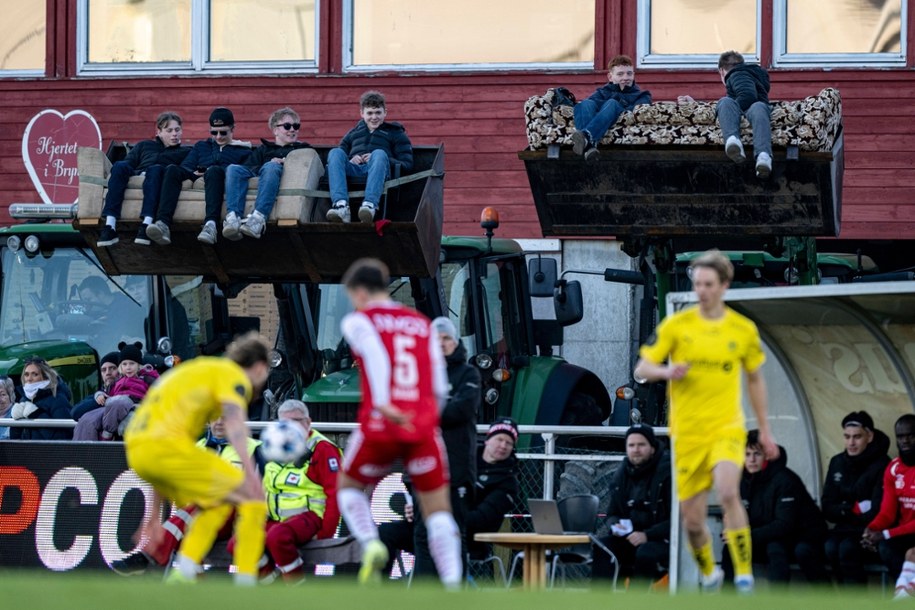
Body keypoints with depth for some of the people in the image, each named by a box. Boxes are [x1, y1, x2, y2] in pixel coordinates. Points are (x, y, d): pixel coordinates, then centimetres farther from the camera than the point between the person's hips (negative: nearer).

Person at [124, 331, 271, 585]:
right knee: (252, 501, -1)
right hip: (170, 447, -9)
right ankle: (245, 586, -5)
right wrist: (250, 470, -31)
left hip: (136, 450, 9)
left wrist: (155, 514, 36)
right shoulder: (232, 374, 6)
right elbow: (234, 420, -16)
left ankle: (181, 576, 15)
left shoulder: (196, 371, 32)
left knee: (219, 502, 25)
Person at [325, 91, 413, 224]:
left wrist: (379, 160, -5)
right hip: (354, 170, 2)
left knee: (379, 153, -36)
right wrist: (350, 161, 2)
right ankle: (341, 205, -49)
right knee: (335, 152, -28)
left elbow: (407, 165, 12)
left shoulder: (395, 133, 26)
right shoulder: (353, 134, 36)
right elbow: (337, 159, 27)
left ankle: (370, 204, -58)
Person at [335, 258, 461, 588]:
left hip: (381, 424, -3)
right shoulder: (422, 323, 19)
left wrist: (383, 403, -27)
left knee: (348, 485, 22)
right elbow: (440, 386, 15)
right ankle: (452, 583, -12)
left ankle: (370, 543, -3)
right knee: (437, 509, 5)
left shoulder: (358, 321, 7)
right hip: (423, 429, 3)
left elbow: (376, 356, -14)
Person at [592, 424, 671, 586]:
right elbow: (612, 513, 21)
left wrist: (647, 535, -25)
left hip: (662, 540, -6)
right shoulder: (622, 474, 10)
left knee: (645, 554, -37)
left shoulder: (667, 472, -9)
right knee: (601, 549, -22)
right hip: (629, 539, 6)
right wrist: (615, 525, -4)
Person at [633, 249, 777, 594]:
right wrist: (667, 372, -22)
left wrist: (765, 431, 16)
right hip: (687, 433, 1)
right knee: (692, 519, 3)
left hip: (726, 427, -1)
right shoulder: (676, 325, -1)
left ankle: (744, 574, -21)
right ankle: (709, 574, 32)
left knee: (728, 493, -28)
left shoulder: (743, 329, 2)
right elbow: (641, 369, 0)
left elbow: (755, 380, 15)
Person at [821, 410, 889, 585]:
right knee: (831, 548, -27)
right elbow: (827, 508, 9)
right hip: (845, 530, 5)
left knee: (847, 548, -33)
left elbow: (878, 513, -13)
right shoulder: (837, 463, 10)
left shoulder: (881, 466, -8)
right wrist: (854, 509, -8)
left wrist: (845, 512, -8)